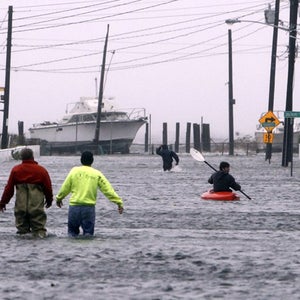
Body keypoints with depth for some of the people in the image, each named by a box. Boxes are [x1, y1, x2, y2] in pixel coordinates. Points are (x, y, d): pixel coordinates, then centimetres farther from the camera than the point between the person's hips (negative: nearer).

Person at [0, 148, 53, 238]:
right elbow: (48, 187, 6)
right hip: (36, 207, -2)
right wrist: (49, 200, 24)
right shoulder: (41, 170, -1)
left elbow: (9, 188, 4)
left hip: (21, 207, 2)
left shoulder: (15, 170, 2)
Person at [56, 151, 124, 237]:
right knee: (88, 232, 7)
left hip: (74, 206, 0)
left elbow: (65, 187, 9)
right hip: (89, 207, 0)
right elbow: (108, 189, -1)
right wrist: (118, 202, 3)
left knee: (72, 231, 12)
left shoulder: (74, 171, 3)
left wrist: (59, 198, 25)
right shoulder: (97, 174, 2)